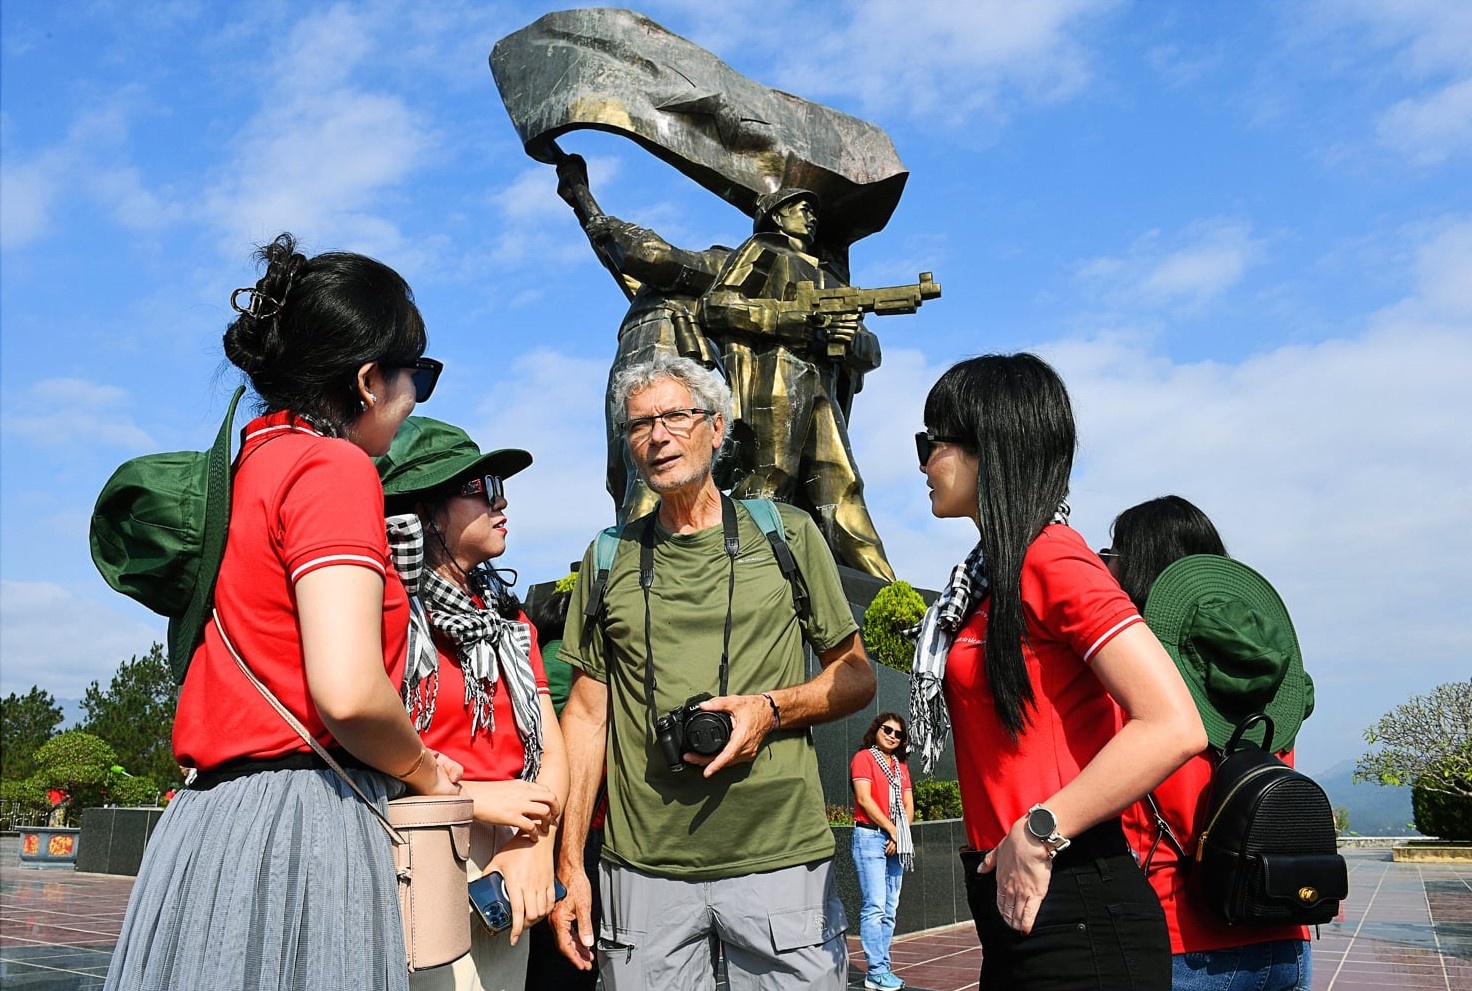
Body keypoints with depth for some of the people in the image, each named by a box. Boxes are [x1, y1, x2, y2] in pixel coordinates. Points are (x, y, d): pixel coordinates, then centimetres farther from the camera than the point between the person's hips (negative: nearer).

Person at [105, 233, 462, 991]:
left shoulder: (245, 465, 15)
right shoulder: (335, 467, -10)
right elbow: (348, 691, -22)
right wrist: (424, 772, -3)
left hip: (209, 817, 8)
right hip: (297, 824, -8)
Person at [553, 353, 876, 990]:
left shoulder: (786, 536, 5)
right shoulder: (609, 559, 9)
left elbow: (856, 676, 8)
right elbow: (587, 713, 8)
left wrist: (772, 708, -11)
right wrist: (569, 866, 2)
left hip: (781, 859, -1)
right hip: (643, 868, 1)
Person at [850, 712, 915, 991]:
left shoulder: (901, 765, 18)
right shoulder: (863, 757, 0)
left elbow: (908, 806, 13)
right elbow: (864, 799, -10)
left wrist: (900, 835, -3)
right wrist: (891, 829, -10)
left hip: (895, 841, 6)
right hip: (870, 836, -6)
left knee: (890, 910, 5)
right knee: (874, 907, -11)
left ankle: (883, 968, 9)